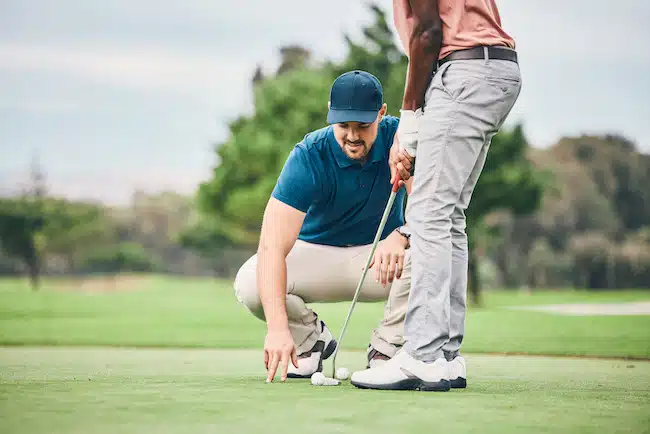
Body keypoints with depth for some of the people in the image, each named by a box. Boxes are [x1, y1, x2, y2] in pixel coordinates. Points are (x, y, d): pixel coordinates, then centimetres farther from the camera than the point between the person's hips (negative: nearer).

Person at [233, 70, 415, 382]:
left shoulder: (399, 138, -19)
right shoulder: (309, 157, -25)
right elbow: (273, 246, -35)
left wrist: (401, 236, -50)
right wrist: (277, 327, -47)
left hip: (381, 255, 1)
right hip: (317, 253, 0)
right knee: (248, 283, -29)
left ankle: (386, 347, -9)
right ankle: (311, 337, 3)